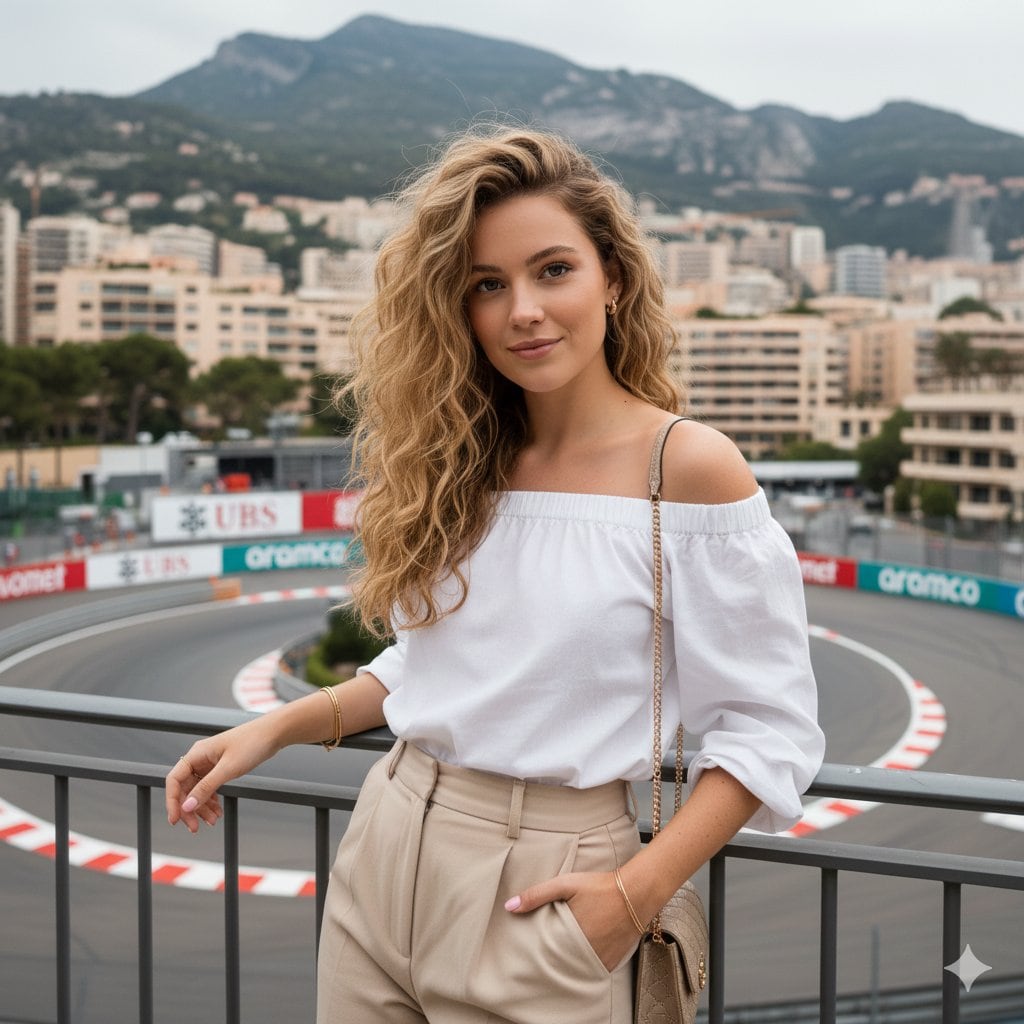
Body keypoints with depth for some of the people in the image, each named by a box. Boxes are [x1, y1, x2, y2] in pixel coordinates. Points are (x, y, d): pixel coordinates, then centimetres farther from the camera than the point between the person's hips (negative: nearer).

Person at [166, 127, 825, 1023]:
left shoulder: (690, 469, -12)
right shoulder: (463, 464, 5)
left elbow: (768, 731, -11)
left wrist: (637, 893, -18)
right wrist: (273, 730, 7)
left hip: (537, 891, -5)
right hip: (384, 853, 6)